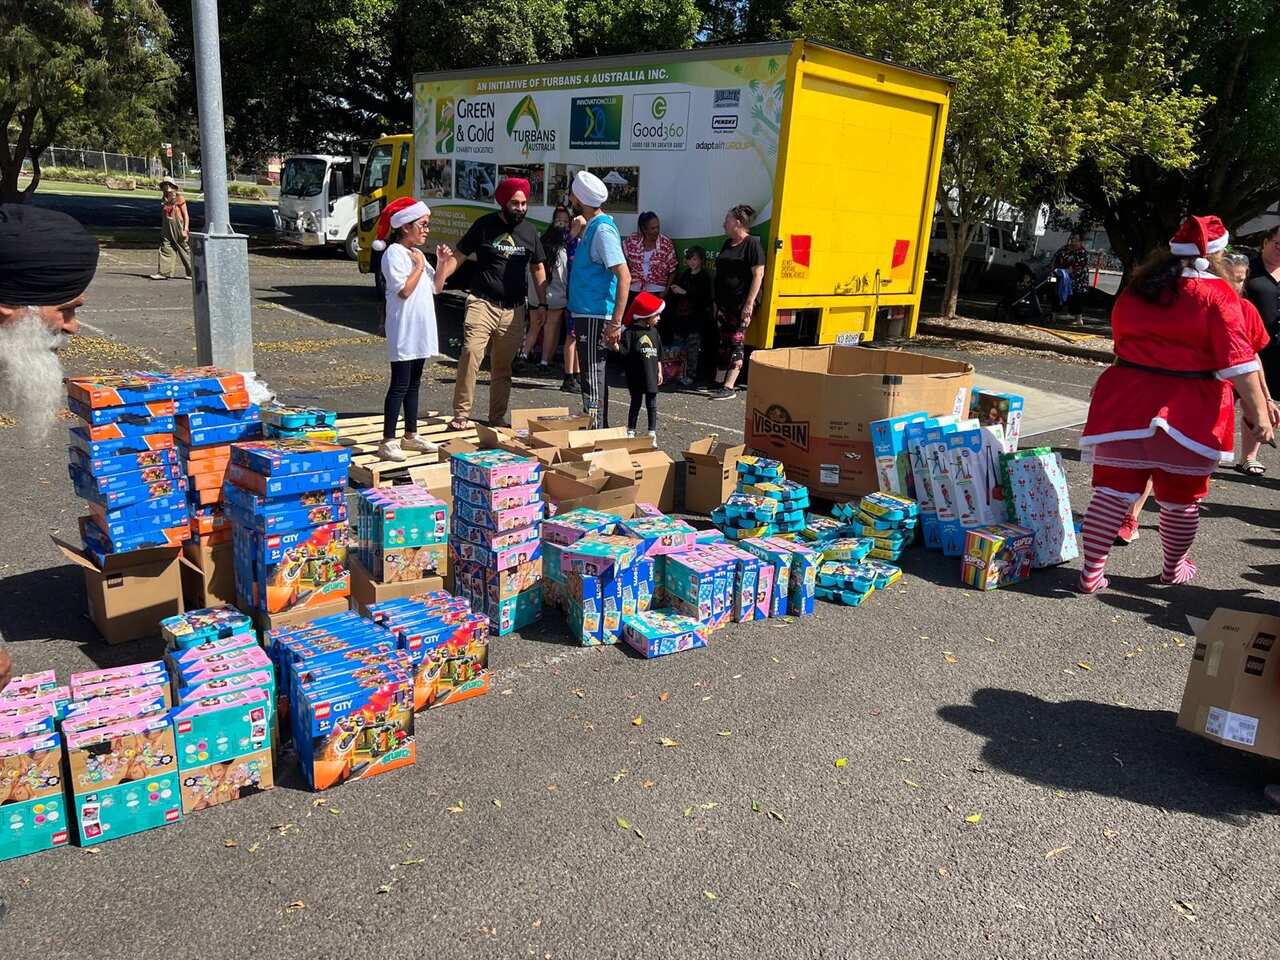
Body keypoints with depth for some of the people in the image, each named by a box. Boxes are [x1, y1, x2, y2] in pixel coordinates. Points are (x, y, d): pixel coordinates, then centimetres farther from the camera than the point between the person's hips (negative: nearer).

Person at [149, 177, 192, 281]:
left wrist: (185, 229, -13)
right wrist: (163, 229, 17)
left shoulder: (179, 198, -7)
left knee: (185, 250, 3)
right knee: (165, 249, -1)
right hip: (167, 229, 6)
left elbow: (186, 215, -8)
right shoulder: (164, 200, 9)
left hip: (178, 228, -6)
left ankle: (192, 272, 13)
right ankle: (164, 273, -1)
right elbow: (163, 215, 17)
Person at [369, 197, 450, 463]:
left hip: (420, 330, 9)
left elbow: (436, 288, 15)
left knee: (413, 385, 14)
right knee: (399, 386, -7)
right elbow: (404, 290, -21)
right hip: (403, 330, -9)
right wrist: (419, 266, -12)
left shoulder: (417, 254, 15)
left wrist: (441, 264, 2)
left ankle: (411, 436, 22)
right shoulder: (394, 253, -11)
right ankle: (388, 441, -4)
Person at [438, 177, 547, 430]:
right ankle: (461, 415, -11)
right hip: (482, 303, -3)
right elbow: (459, 256, 1)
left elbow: (537, 269, 20)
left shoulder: (530, 232, 11)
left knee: (503, 366, 9)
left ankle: (497, 417, 20)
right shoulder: (485, 225, 1)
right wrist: (437, 281, -14)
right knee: (470, 355, -18)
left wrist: (542, 304, 16)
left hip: (514, 310, 3)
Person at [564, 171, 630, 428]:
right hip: (586, 314, 10)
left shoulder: (603, 229, -17)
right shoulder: (591, 226, 13)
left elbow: (624, 277, -24)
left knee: (593, 376, -4)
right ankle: (599, 428, 28)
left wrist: (615, 323, -27)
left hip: (595, 317, -10)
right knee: (593, 374, 17)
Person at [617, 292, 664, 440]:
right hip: (636, 376, -5)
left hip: (651, 376, 5)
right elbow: (624, 350, -16)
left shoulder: (654, 331, 9)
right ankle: (630, 431, 17)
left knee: (652, 405, 7)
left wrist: (659, 371, 14)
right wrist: (615, 345, -35)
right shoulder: (631, 331, -10)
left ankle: (652, 432, 15)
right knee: (635, 403, 6)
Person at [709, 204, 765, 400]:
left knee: (735, 342, -6)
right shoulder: (728, 244, 15)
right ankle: (718, 382, 18)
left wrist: (749, 304, -20)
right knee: (723, 342, 11)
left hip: (741, 303, -8)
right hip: (724, 302, 8)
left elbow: (758, 275, -15)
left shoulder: (752, 243, -10)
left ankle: (729, 387, -5)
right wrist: (716, 301, 17)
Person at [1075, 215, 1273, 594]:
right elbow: (1237, 360, -13)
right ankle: (1174, 569, 30)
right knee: (1181, 499, 13)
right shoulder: (1216, 293, -7)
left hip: (1127, 403, 4)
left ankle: (1091, 573, 2)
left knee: (1113, 490, 3)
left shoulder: (1136, 289, 9)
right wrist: (1257, 412, -10)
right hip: (1188, 413, -3)